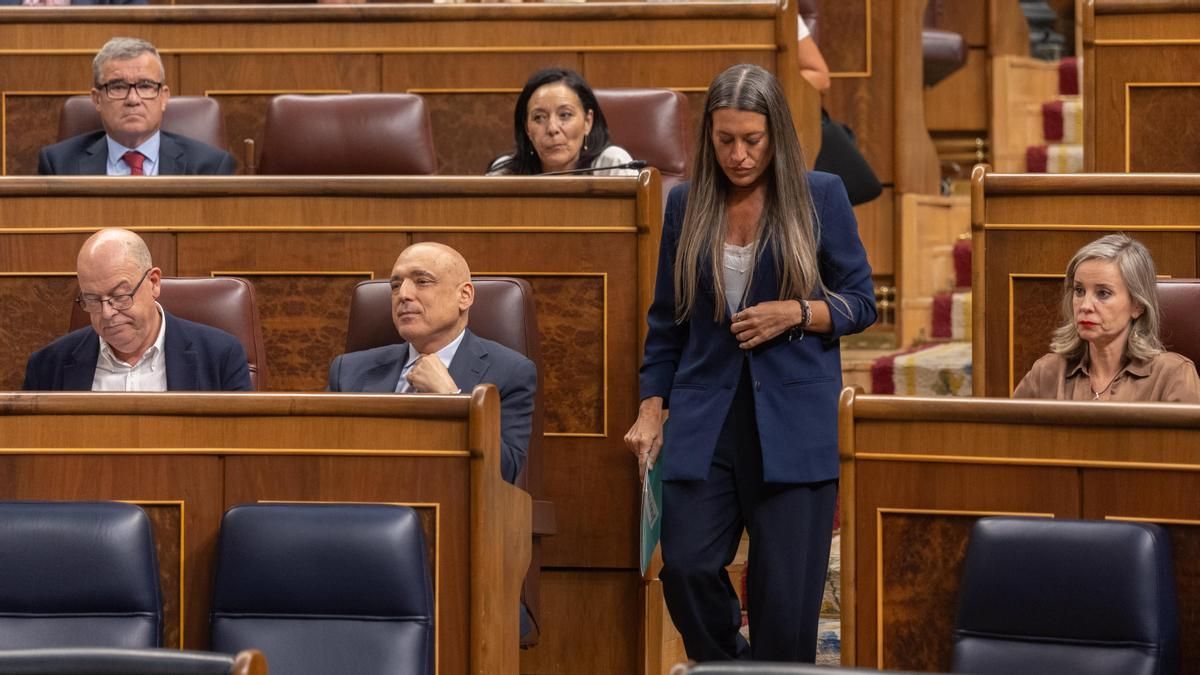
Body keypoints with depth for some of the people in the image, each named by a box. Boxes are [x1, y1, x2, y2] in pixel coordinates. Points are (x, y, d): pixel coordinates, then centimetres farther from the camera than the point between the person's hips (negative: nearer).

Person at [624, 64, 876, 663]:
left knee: (786, 591, -5)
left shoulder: (820, 197, 1)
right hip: (706, 418, 2)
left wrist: (797, 314, -11)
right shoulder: (686, 204, 8)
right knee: (686, 566, -10)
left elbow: (860, 303, 7)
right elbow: (666, 320, 14)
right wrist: (651, 410, 5)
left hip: (793, 422, -2)